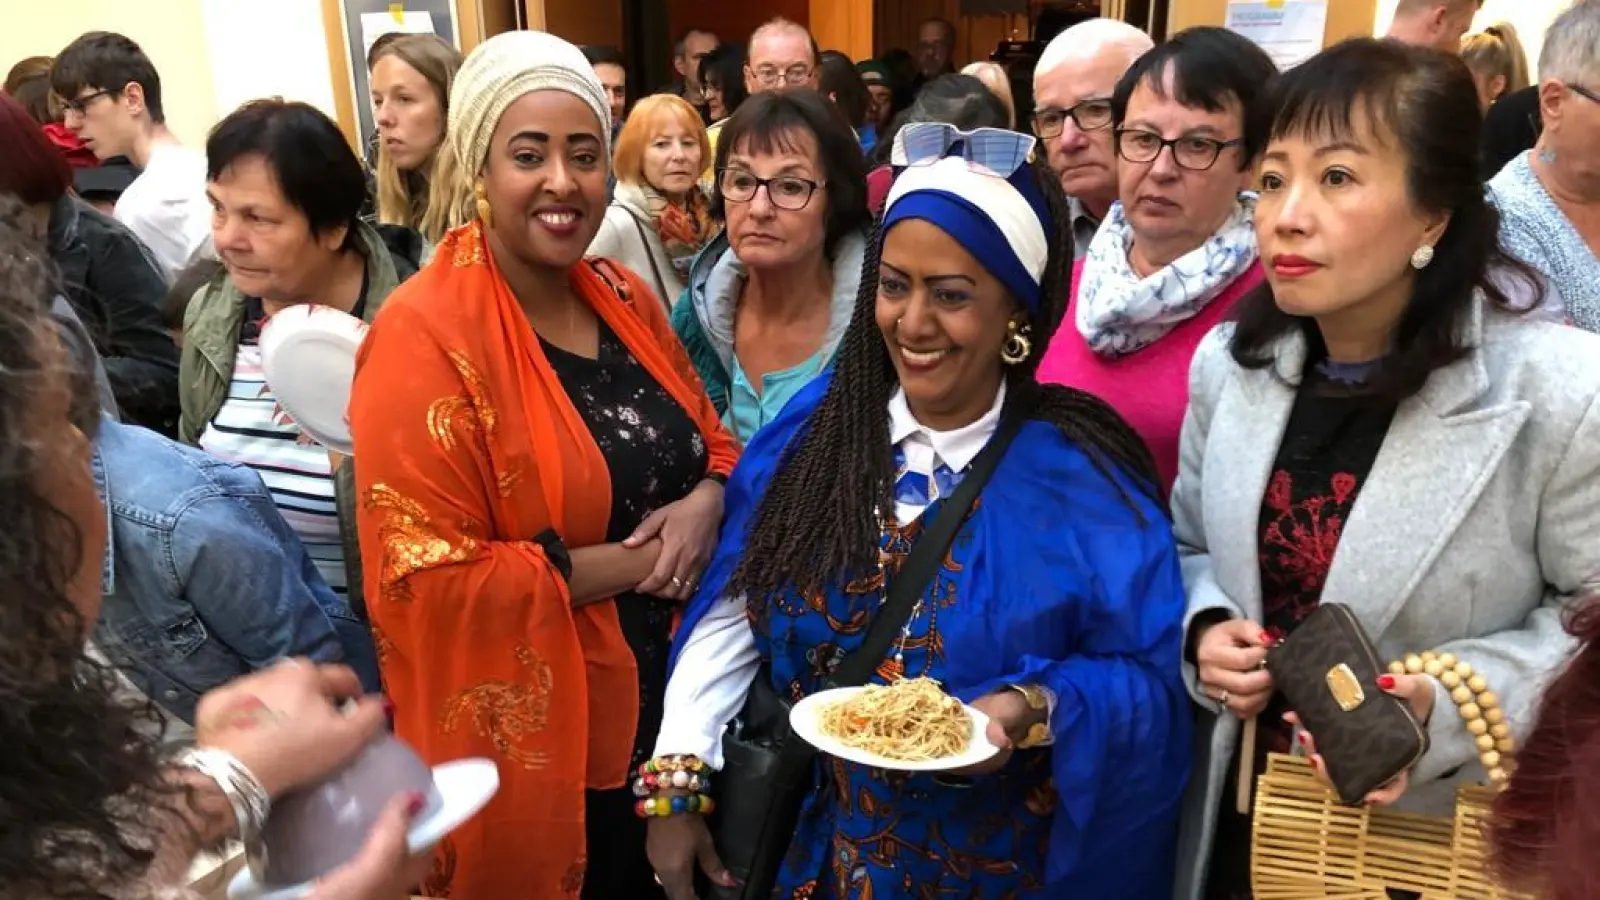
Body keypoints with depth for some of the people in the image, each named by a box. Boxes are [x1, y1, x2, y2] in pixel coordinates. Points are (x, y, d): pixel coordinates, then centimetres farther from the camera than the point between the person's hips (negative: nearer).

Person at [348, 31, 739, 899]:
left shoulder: (624, 299, 3)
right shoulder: (424, 337, -19)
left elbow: (712, 443, 12)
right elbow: (427, 583, -23)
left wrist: (705, 504, -11)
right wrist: (632, 562, -20)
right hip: (529, 742, -6)